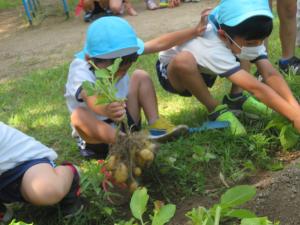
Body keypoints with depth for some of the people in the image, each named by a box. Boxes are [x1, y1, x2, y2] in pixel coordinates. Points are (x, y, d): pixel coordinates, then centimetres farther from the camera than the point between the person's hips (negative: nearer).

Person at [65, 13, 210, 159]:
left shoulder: (121, 56, -14)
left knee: (140, 76, -8)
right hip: (96, 131, -5)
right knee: (79, 116, -36)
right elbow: (92, 101, -52)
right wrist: (107, 111, -75)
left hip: (125, 120, 5)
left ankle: (155, 125, -14)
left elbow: (159, 44, -10)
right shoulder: (80, 70, -31)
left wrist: (195, 31, -11)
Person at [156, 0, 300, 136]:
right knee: (183, 60, -41)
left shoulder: (248, 36, -24)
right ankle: (215, 109, -18)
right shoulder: (211, 48, -43)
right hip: (171, 71, -6)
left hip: (205, 68, 6)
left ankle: (235, 98, 1)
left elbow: (270, 74, -30)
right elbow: (256, 89, -47)